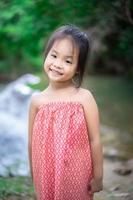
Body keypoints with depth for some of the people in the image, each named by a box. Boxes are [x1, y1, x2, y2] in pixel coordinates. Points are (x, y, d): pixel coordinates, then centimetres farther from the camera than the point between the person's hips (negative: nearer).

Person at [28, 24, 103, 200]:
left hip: (77, 176, -2)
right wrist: (34, 176, 8)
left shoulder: (84, 98, -12)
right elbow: (32, 142, 3)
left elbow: (95, 141, -9)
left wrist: (98, 177, -5)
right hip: (46, 177, 2)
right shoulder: (37, 100, -4)